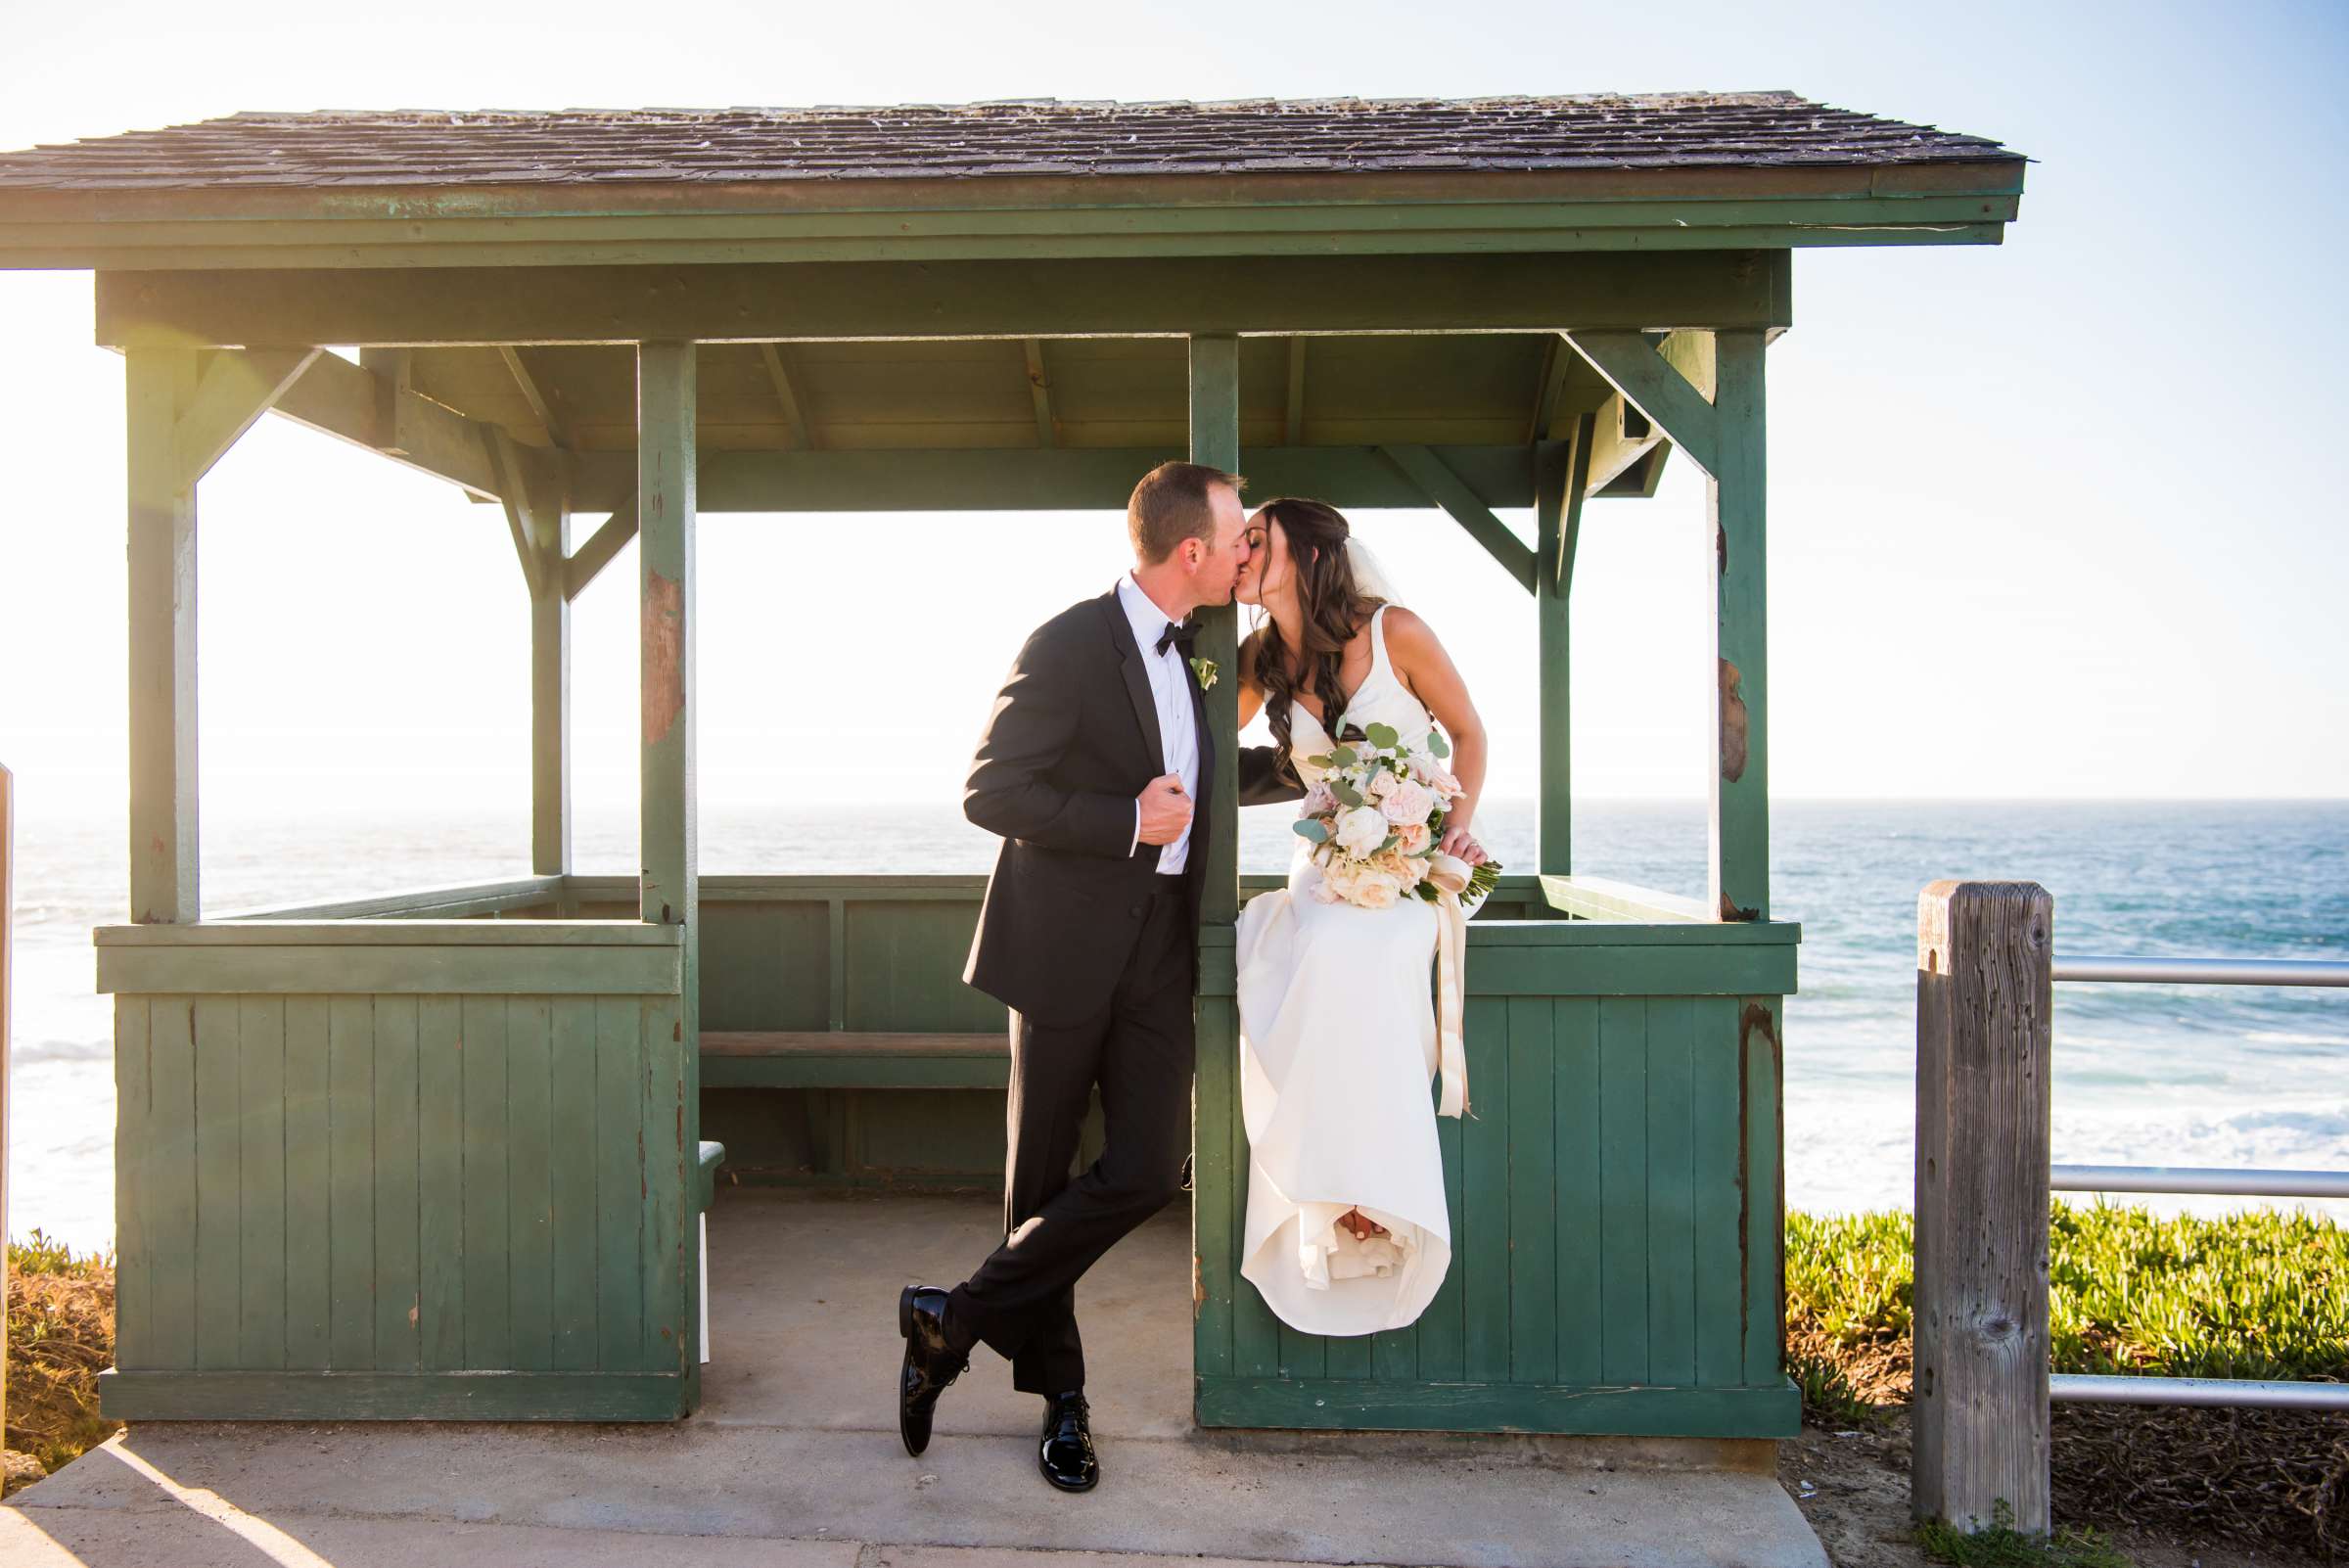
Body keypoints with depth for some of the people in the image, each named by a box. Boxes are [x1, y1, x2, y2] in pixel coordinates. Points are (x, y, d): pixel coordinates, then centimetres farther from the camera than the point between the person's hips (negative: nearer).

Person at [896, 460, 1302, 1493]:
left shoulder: (1189, 649, 12)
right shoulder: (1068, 645, -12)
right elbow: (990, 791, -16)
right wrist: (1130, 822, -19)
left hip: (1160, 951, 6)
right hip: (1069, 945, -6)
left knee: (1147, 1171, -4)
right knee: (1043, 1177, 8)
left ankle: (954, 1321, 12)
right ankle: (1059, 1391, 28)